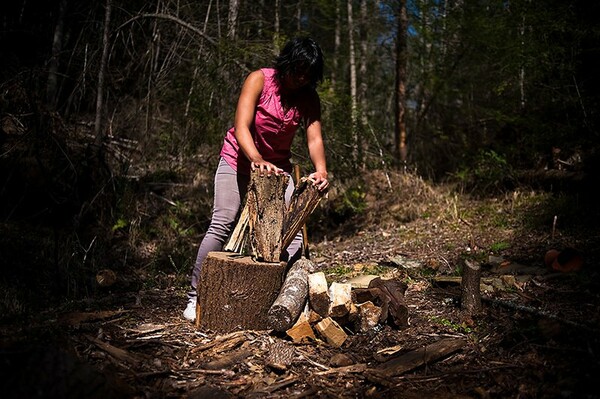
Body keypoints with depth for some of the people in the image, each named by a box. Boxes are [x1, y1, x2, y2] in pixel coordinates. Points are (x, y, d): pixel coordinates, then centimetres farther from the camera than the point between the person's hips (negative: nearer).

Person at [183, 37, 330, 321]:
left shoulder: (309, 98, -5)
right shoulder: (259, 80, -16)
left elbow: (314, 138, -17)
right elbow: (241, 126, -26)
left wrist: (321, 170, -38)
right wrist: (256, 159, -45)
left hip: (278, 166, 4)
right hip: (239, 159, -4)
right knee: (222, 224, -14)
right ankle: (196, 296, -6)